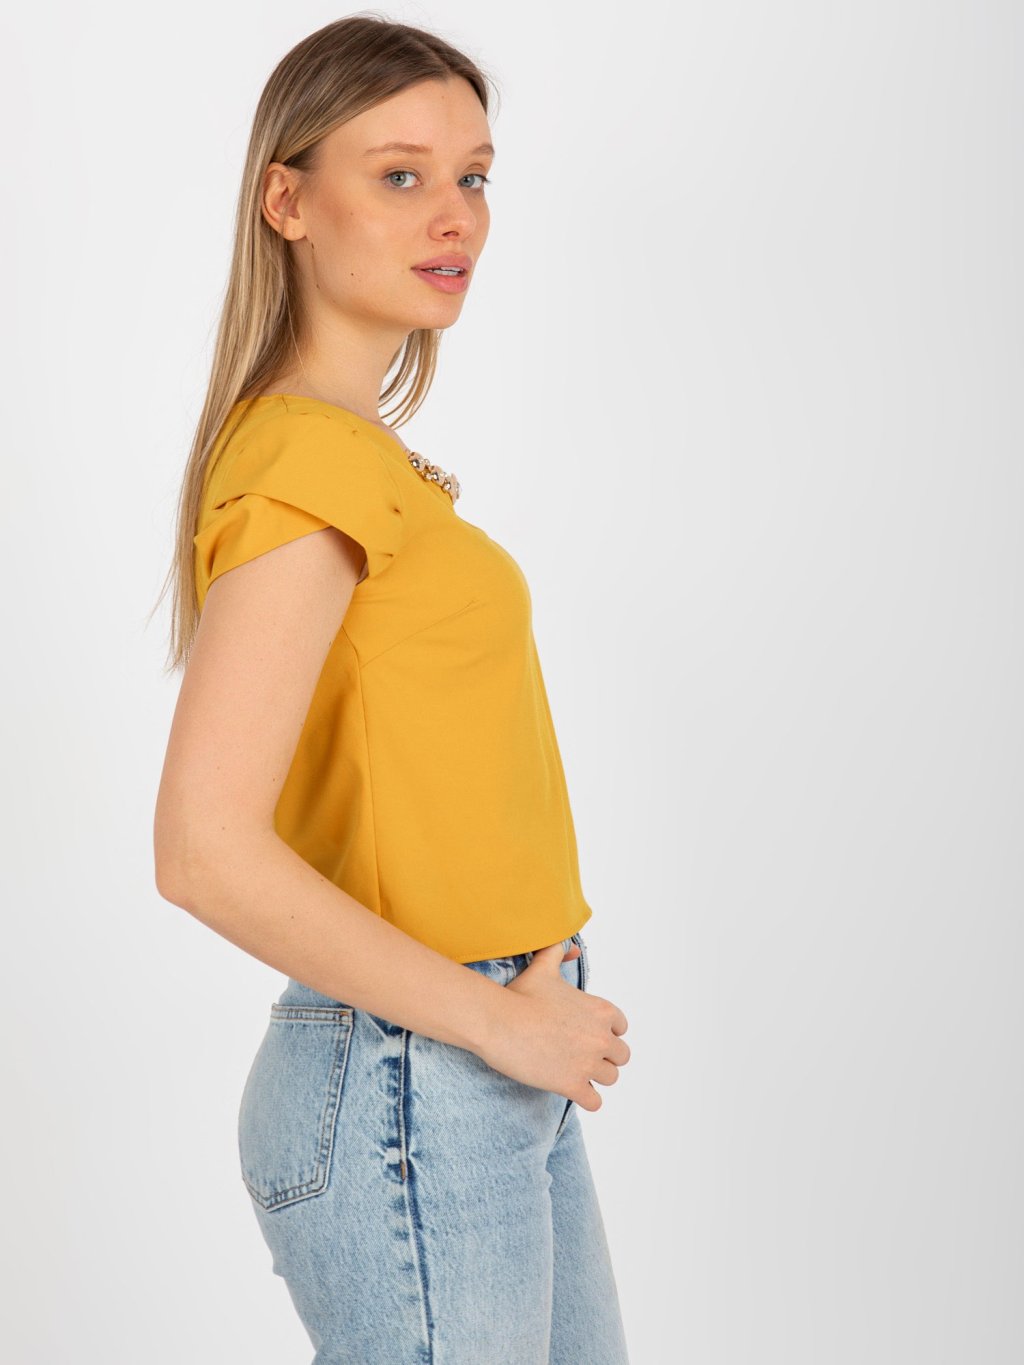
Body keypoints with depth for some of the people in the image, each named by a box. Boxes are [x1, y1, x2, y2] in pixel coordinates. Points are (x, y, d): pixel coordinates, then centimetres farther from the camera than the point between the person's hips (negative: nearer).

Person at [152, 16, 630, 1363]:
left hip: (498, 1074, 9)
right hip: (412, 1099, -9)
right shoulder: (309, 459, -18)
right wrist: (495, 1018, -17)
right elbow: (206, 851, -25)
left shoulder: (364, 457, 10)